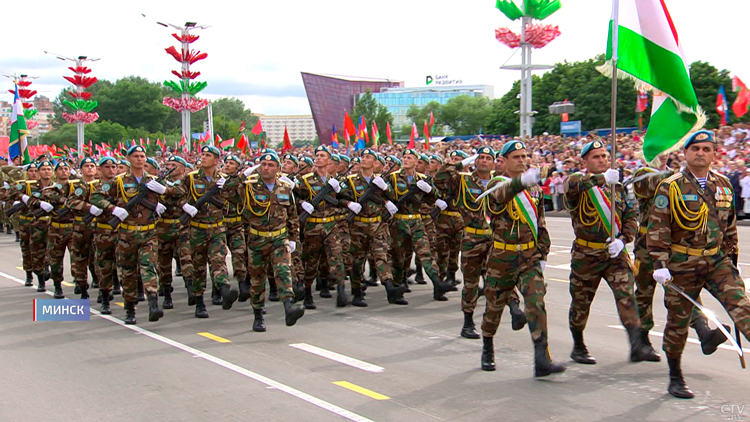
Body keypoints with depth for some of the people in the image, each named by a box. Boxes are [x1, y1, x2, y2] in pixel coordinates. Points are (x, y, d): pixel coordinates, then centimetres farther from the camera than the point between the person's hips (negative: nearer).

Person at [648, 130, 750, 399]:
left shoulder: (724, 185, 8)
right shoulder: (670, 187, -8)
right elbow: (657, 228, -11)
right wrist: (660, 264, -17)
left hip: (718, 262, 4)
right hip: (682, 265, -4)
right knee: (678, 321, 6)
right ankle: (675, 379, 22)